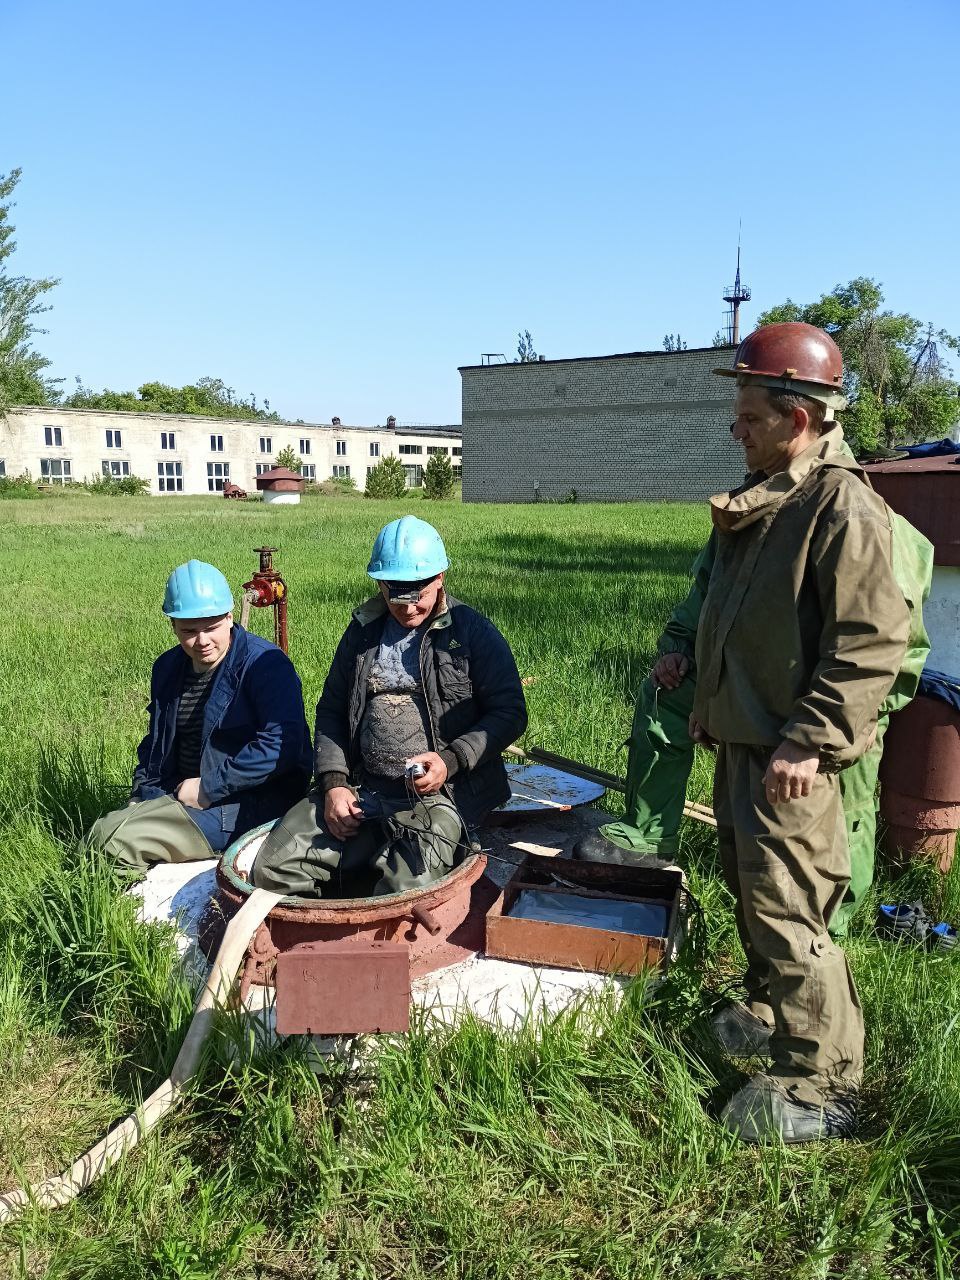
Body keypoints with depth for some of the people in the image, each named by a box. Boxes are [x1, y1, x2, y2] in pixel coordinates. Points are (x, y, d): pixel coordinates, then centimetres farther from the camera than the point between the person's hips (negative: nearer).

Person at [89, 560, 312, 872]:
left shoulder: (266, 663, -14)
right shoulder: (168, 667, 12)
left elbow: (282, 743, -26)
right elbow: (156, 741, 24)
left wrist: (208, 788, -21)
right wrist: (142, 795, 7)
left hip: (246, 807, -8)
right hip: (177, 796, 8)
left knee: (117, 840, -19)